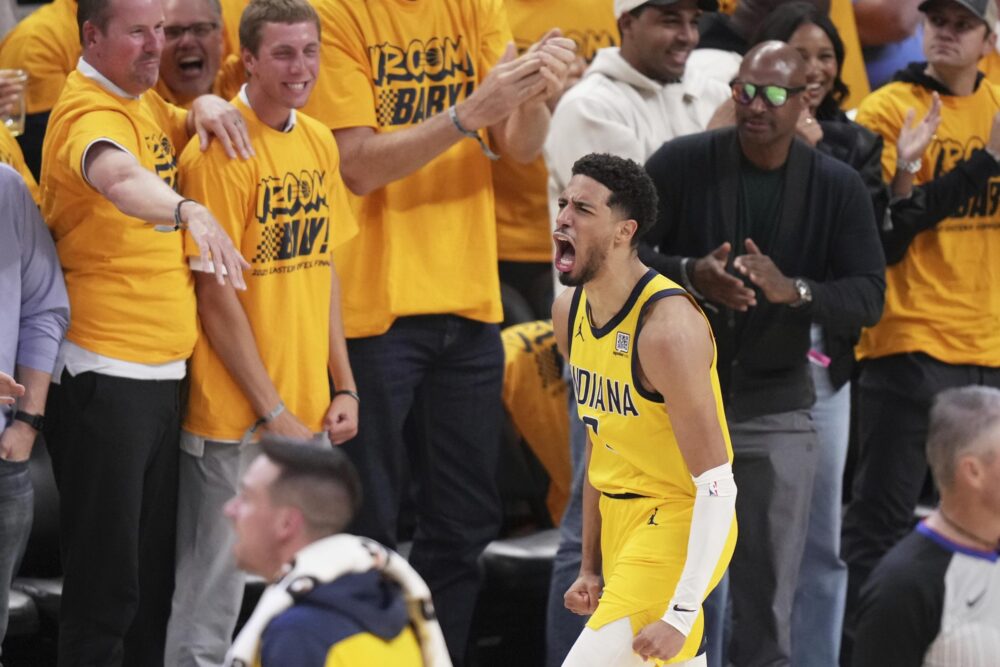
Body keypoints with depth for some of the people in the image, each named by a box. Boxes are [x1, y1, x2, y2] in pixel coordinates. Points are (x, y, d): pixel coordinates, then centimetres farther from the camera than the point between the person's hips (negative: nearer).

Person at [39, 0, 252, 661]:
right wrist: (189, 211, -58)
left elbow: (180, 131, 31)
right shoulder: (91, 112, -16)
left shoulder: (145, 101, 12)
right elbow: (115, 173, -38)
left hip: (163, 371, 9)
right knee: (108, 584, -7)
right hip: (106, 377, -9)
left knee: (155, 577, 14)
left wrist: (206, 106, 6)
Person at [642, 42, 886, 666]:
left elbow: (869, 297, -6)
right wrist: (691, 275, -24)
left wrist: (792, 290, -25)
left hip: (777, 408, 1)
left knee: (771, 590, 4)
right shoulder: (681, 164, -5)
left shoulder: (839, 187, -1)